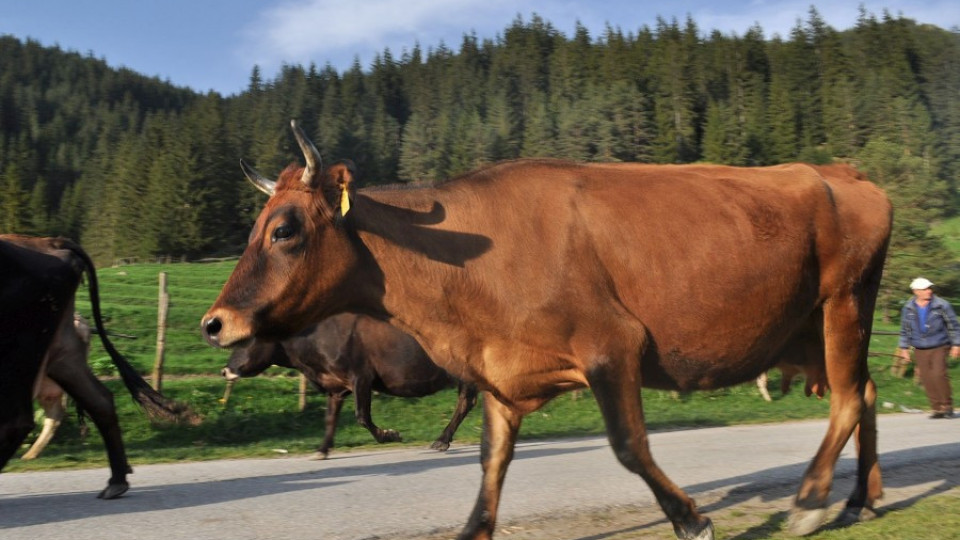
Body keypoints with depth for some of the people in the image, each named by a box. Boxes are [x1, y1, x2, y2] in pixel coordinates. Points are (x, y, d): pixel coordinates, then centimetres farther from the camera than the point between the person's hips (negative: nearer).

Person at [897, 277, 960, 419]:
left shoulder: (942, 305, -5)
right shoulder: (908, 308, 3)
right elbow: (905, 330, 13)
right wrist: (904, 348, 11)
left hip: (939, 348, -3)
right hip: (920, 350, 3)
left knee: (939, 374, -17)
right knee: (927, 379, 0)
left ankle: (947, 406, -2)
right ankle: (937, 408, 11)